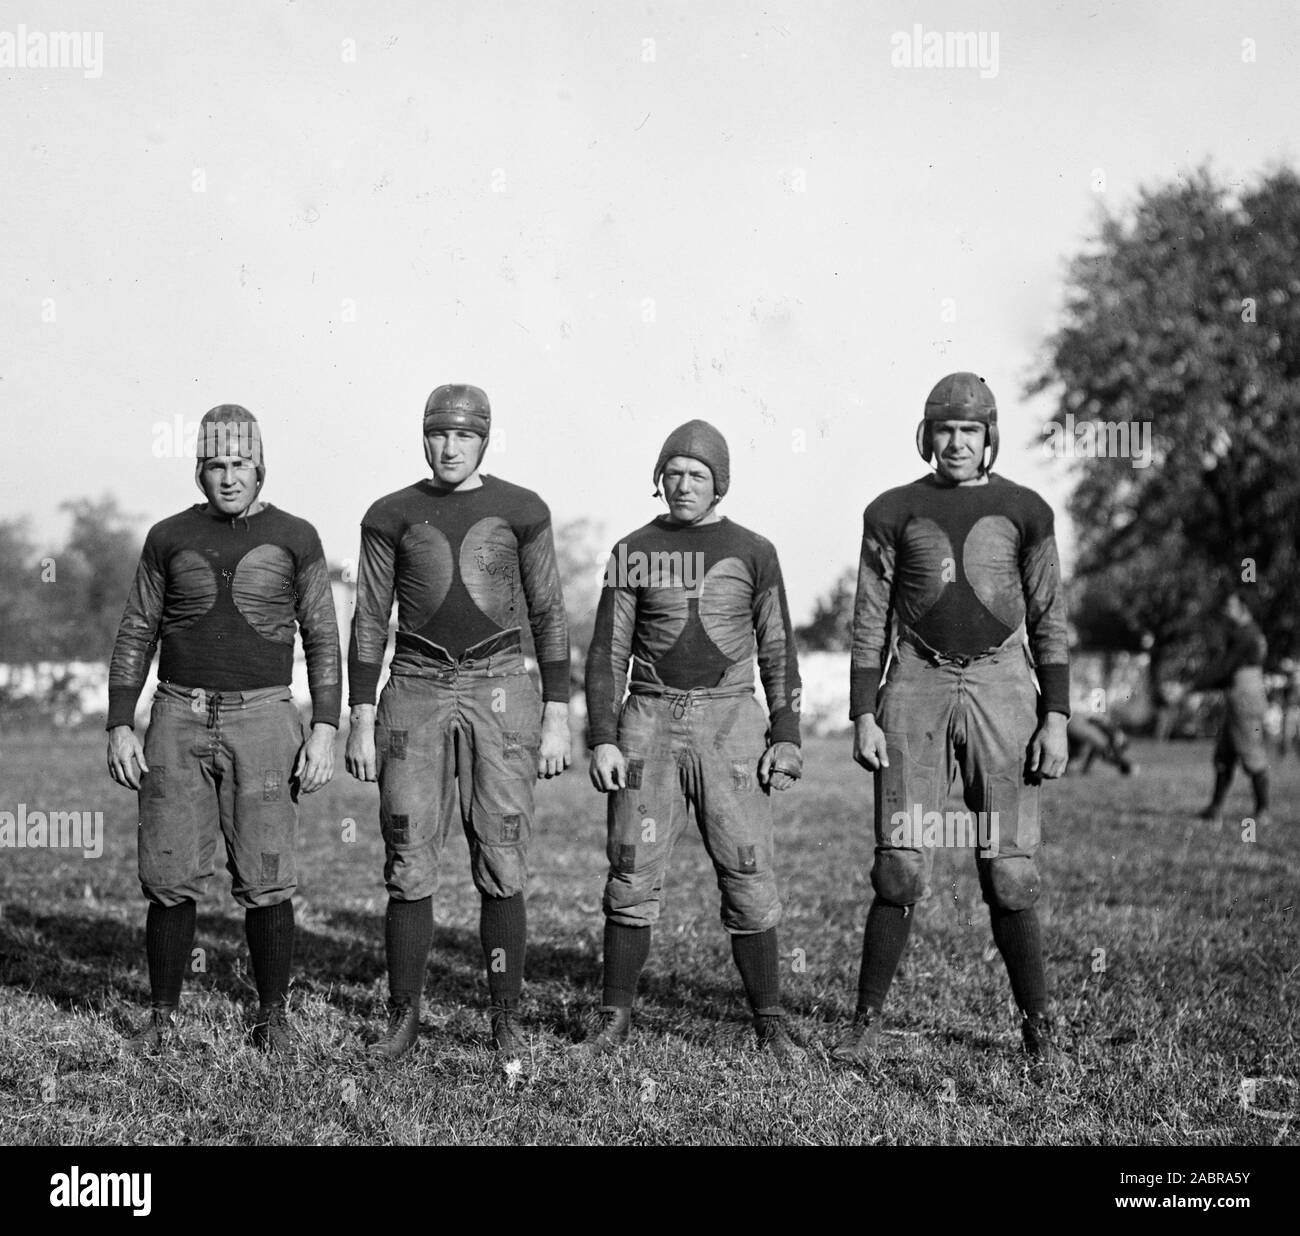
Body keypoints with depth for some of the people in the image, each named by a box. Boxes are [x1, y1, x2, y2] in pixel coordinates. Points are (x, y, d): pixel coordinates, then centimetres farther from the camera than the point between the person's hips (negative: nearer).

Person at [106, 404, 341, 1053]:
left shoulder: (294, 538, 3)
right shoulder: (169, 538, 7)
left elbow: (323, 641, 3)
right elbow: (135, 635, 9)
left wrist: (324, 730, -6)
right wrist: (119, 727, 0)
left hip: (262, 717, -1)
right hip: (179, 716, 1)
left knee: (264, 881, -4)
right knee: (170, 879, -1)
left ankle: (272, 1017, 9)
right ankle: (161, 1017, 11)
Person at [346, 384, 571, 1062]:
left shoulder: (522, 511, 5)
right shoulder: (391, 516, 6)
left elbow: (548, 616, 7)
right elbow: (369, 622, 8)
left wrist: (557, 717, 1)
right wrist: (360, 720, 2)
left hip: (499, 690, -1)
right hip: (415, 693, 1)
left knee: (501, 869, -1)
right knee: (409, 868, -1)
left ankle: (506, 1020, 8)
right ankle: (403, 1015, 11)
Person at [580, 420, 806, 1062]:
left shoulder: (752, 552, 5)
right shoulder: (634, 552, 6)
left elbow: (777, 654, 7)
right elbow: (606, 654, 4)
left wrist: (787, 739, -2)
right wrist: (601, 740, -5)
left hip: (729, 724, 0)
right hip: (649, 722, 1)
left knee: (749, 877, -3)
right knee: (632, 876, -2)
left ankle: (769, 1023, 6)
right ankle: (615, 1019, 9)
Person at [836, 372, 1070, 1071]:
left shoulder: (1025, 512, 6)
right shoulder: (892, 512, 6)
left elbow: (1049, 622, 6)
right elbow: (870, 622, 7)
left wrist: (1056, 719, -2)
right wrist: (863, 717, -1)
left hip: (1000, 686, 0)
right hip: (917, 686, 0)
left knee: (1009, 873, -2)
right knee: (901, 867, -6)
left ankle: (1036, 1025, 12)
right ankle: (867, 1024, 5)